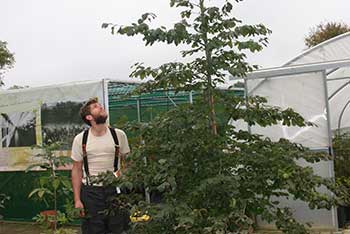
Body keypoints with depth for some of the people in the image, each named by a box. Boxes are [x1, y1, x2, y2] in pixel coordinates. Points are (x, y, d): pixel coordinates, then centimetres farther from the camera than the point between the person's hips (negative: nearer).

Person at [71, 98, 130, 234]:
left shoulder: (119, 135, 0)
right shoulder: (80, 139, -1)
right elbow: (77, 170, 3)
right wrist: (77, 200, -2)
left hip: (115, 190, 0)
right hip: (91, 191, 0)